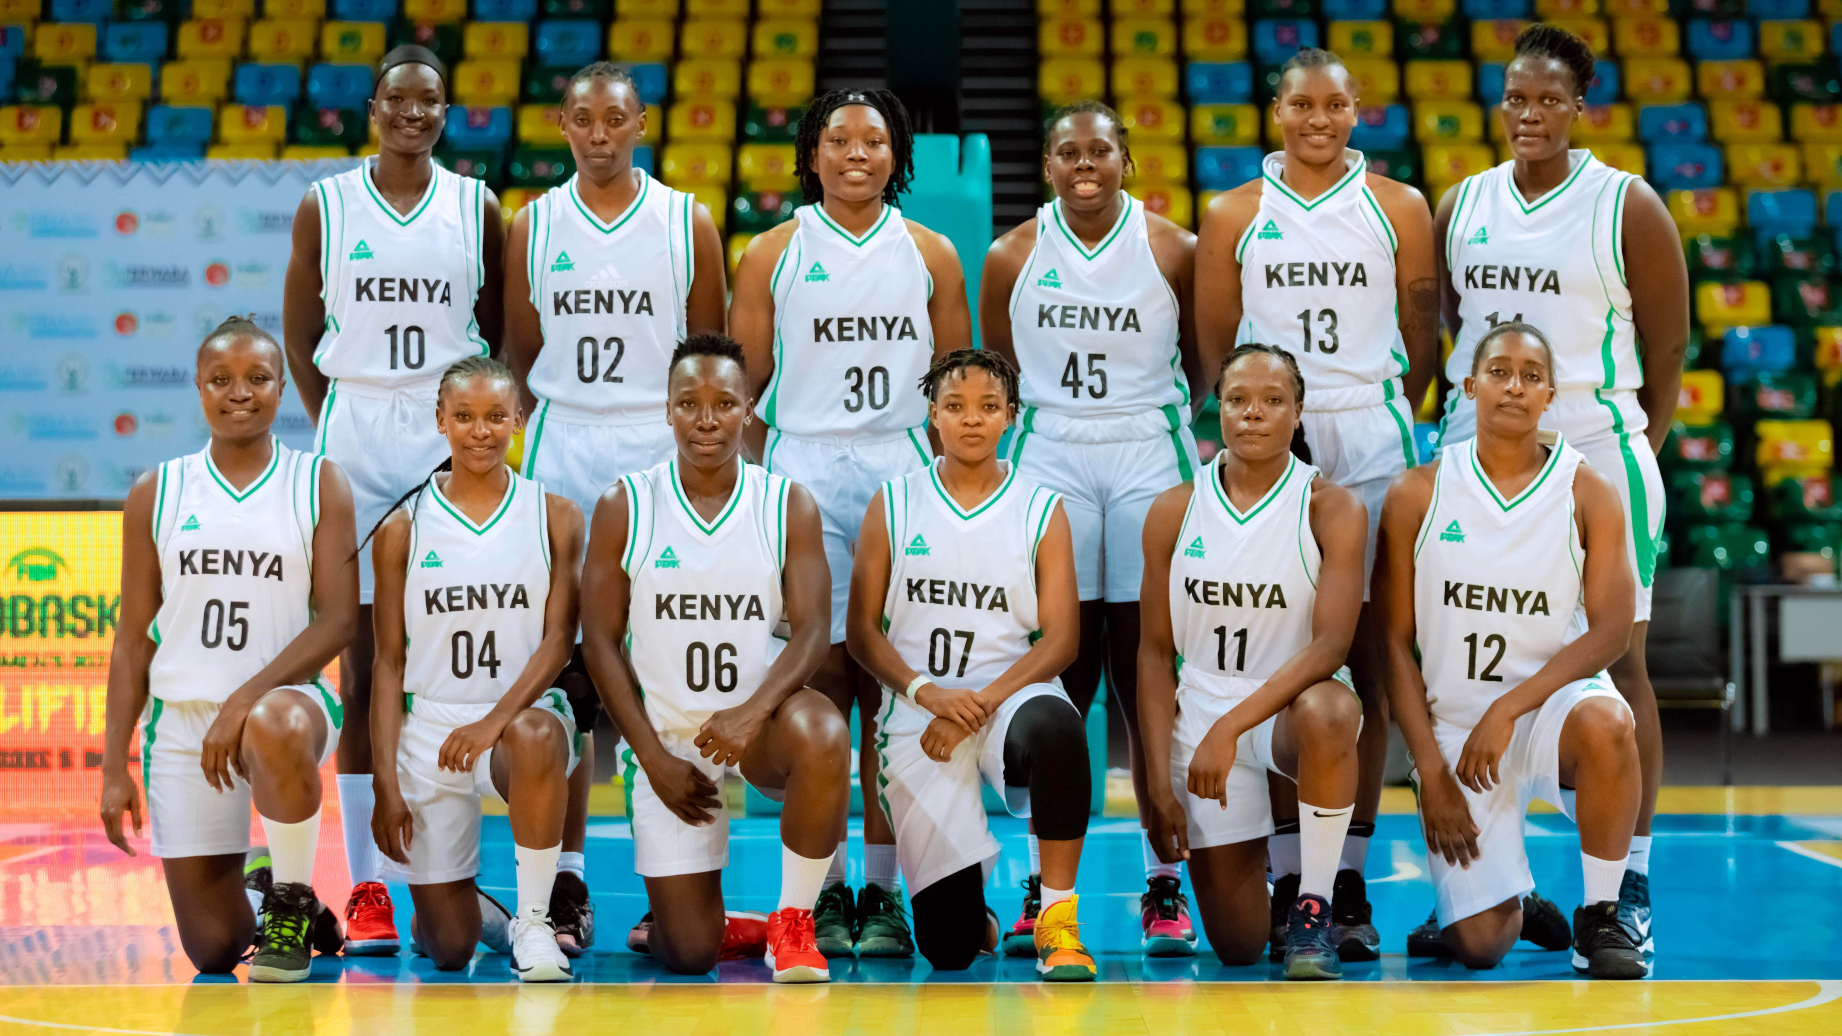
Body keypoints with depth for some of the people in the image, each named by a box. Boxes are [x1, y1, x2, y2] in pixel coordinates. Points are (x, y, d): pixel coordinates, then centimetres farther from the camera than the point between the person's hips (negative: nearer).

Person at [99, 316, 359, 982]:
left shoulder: (320, 484, 2)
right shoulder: (156, 493, 7)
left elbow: (338, 620, -6)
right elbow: (134, 639, 9)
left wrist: (247, 700, -19)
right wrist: (114, 768, 3)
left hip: (285, 697, -2)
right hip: (182, 714, 2)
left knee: (274, 729, -41)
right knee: (213, 949, -2)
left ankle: (293, 901, -15)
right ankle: (262, 904, 36)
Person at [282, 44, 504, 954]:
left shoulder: (476, 207, 6)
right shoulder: (325, 207, 3)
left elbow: (504, 333, 12)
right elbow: (300, 336, 10)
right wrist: (332, 427, 4)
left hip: (454, 440, 1)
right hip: (357, 437, -1)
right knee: (362, 659, -1)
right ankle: (365, 886, 4)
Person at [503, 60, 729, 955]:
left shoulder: (687, 224, 4)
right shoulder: (533, 227, 7)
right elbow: (520, 359, 11)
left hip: (662, 452, -1)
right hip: (563, 453, 1)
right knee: (562, 672, 0)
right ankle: (564, 887, 5)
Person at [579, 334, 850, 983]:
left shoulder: (789, 507, -1)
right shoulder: (624, 508, -3)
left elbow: (811, 630, -7)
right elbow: (601, 640, -1)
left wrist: (753, 712, -26)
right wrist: (654, 757, -8)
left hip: (761, 715, 1)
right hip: (667, 732, 0)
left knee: (823, 736, -37)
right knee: (689, 953, -8)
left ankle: (793, 919, -15)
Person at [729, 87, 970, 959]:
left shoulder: (929, 255, 11)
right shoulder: (773, 255, 7)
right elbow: (742, 387, 8)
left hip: (904, 475, 1)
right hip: (804, 472, -1)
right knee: (819, 675, -4)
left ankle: (882, 891, 6)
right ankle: (824, 890, 4)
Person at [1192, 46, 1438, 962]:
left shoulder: (1398, 209, 8)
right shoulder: (1233, 216, 8)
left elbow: (1422, 335, 10)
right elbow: (1214, 342, 10)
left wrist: (1384, 414, 7)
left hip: (1371, 440, 0)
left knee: (1367, 654, -1)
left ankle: (1350, 878, 4)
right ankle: (1287, 876, 6)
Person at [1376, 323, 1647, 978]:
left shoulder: (1587, 494, -2)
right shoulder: (1417, 495, 0)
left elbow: (1611, 631, -8)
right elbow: (1396, 642, 1)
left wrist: (1509, 707, -20)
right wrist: (1430, 769, -6)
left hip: (1552, 700, -1)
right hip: (1453, 723, 1)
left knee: (1605, 722, -39)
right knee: (1478, 944, -11)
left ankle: (1600, 914, -16)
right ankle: (1512, 894, 30)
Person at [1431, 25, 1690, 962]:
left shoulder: (1627, 207, -2)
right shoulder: (1460, 206, 10)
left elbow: (1668, 344, 1)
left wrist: (1640, 447, -2)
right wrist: (1476, 414, 11)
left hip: (1597, 453, -4)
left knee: (1617, 661, -1)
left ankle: (1629, 884, 4)